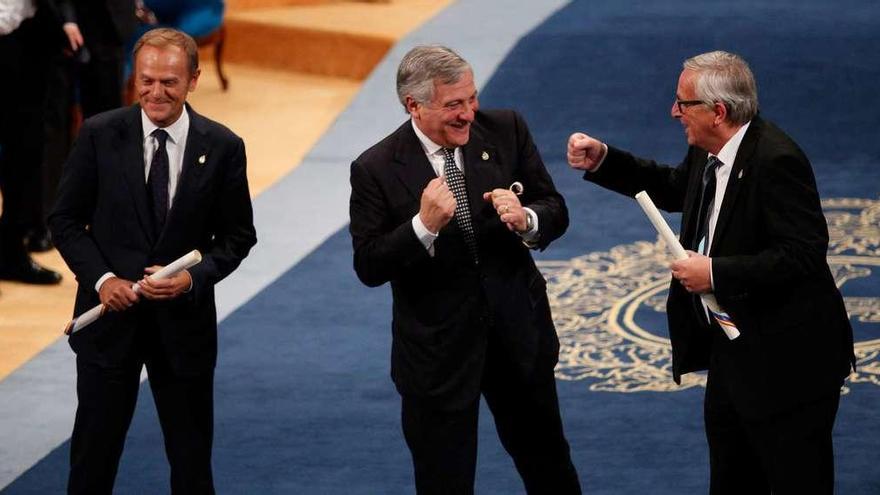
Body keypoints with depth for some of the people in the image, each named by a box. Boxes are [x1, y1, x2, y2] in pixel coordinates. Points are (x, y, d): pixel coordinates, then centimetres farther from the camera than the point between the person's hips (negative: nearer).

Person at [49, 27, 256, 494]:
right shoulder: (99, 135, -6)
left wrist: (194, 277, -16)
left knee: (192, 457, 12)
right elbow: (65, 218, 0)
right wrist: (100, 277, -15)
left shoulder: (223, 147, -5)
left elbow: (238, 236, 2)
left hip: (184, 320, 1)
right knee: (93, 452, 8)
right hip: (109, 315, 0)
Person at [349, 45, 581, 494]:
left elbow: (555, 212, 1)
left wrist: (526, 220, -23)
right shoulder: (376, 170, -14)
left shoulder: (506, 130, -5)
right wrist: (424, 225, -29)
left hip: (518, 328, 3)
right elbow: (369, 267, -14)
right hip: (437, 349, -3)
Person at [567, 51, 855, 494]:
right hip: (731, 351, 10)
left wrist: (715, 273, -27)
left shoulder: (776, 161, -26)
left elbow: (803, 253, -30)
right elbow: (673, 190, 25)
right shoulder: (709, 154, 3)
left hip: (786, 361, -10)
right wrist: (601, 161, 13)